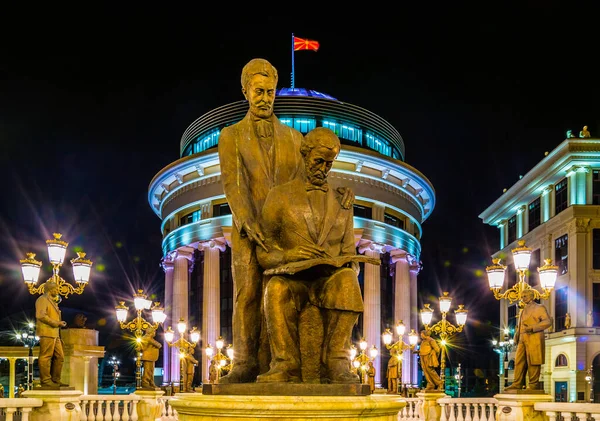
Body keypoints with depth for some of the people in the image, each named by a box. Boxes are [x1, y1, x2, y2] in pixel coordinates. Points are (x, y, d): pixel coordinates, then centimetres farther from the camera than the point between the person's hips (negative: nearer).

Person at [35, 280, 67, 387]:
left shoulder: (52, 301, 25)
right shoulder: (42, 300, -5)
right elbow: (41, 315, -18)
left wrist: (60, 323, 15)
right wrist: (57, 323, -15)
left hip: (55, 334, 10)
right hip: (47, 334, -10)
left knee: (59, 357, 8)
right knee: (45, 357, -7)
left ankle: (55, 380, 13)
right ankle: (45, 381, -6)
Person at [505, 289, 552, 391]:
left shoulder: (539, 308, 5)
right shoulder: (523, 311, 27)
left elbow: (548, 321, -8)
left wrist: (532, 328, -17)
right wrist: (517, 334, 10)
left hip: (534, 339, -7)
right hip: (522, 340, 7)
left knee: (533, 362, -8)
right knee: (519, 362, 0)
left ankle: (534, 385, -5)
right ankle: (517, 384, -1)